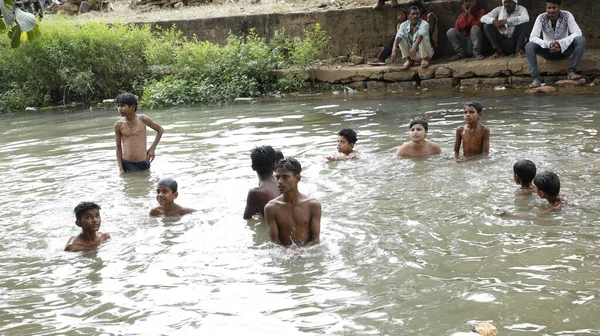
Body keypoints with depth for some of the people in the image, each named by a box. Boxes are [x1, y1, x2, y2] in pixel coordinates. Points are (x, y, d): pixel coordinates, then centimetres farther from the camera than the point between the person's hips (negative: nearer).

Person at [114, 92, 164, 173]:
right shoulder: (119, 125, -4)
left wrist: (152, 149, 5)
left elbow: (160, 130, 10)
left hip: (143, 164, 0)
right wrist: (120, 168, 0)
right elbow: (118, 147, 5)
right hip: (126, 164, 0)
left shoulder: (143, 119, -6)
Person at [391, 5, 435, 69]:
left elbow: (421, 34, -40)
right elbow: (398, 36, -26)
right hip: (411, 52, 4)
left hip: (425, 52, -4)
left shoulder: (424, 24, -20)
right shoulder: (404, 25, -9)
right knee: (401, 37, -16)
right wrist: (394, 48, -45)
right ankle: (409, 60, -14)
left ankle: (425, 59, -18)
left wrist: (414, 46, -59)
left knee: (423, 36, -30)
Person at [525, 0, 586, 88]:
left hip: (564, 50, 0)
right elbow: (532, 37, -21)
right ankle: (536, 78, -35)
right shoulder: (541, 18, -13)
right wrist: (548, 44, -38)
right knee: (529, 46, -27)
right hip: (548, 51, 0)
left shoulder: (567, 15, -14)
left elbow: (578, 33, -23)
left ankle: (571, 71, -26)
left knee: (581, 40, -28)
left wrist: (560, 43, -37)